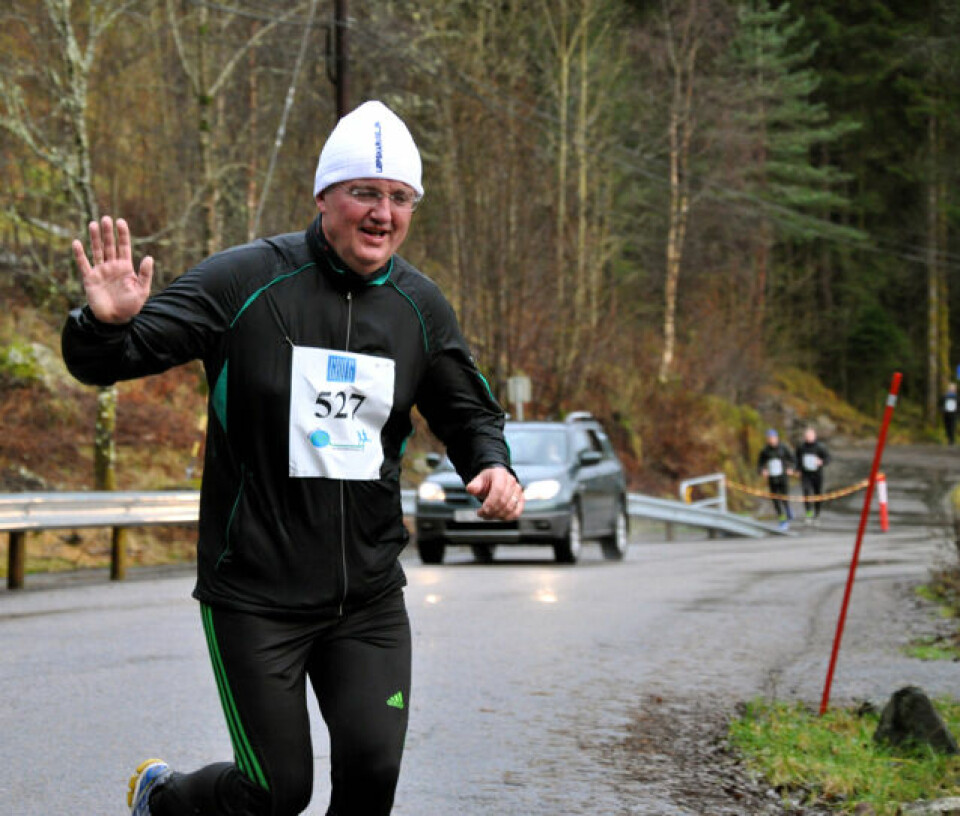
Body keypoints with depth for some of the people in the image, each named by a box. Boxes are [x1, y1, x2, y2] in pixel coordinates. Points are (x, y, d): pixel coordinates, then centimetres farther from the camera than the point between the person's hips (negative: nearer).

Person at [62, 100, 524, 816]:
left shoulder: (419, 306, 4)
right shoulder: (244, 282, -10)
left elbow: (470, 412, 18)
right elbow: (105, 363, -9)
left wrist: (493, 465, -4)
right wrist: (107, 323, -33)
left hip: (370, 596, 4)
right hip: (255, 595, -4)